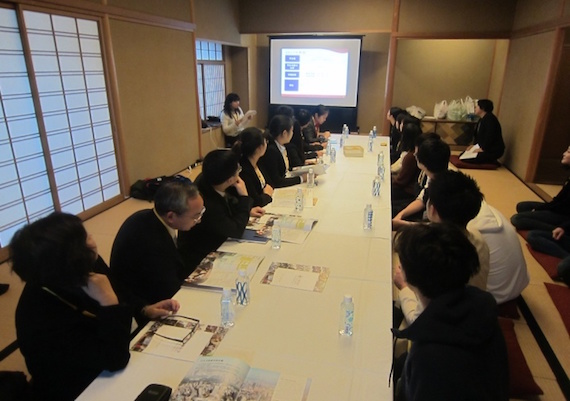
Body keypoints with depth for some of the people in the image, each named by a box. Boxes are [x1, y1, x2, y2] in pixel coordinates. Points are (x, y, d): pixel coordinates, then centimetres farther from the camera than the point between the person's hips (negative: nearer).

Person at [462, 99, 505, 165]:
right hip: (482, 147, 11)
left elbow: (490, 137, -25)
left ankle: (491, 162, -7)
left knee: (466, 159, -25)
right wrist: (475, 145, 3)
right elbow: (478, 135, 17)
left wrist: (483, 149, -22)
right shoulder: (482, 119, 15)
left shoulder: (490, 119, -17)